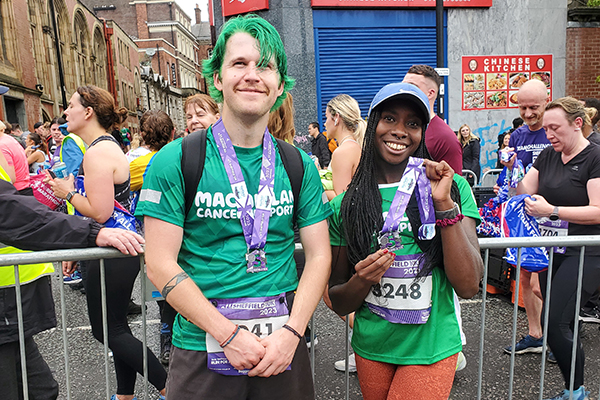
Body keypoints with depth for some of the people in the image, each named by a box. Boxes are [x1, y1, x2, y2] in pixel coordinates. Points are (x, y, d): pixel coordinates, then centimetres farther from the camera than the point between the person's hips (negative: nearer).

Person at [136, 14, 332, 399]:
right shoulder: (175, 161, -7)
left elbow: (318, 255, 0)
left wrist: (291, 331, -11)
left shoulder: (300, 165, 2)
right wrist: (230, 335, -15)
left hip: (284, 345, 3)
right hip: (203, 347, -2)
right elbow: (161, 264, -10)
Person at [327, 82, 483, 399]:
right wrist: (362, 281, -20)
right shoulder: (346, 205, -5)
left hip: (431, 347, -1)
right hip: (370, 349, 2)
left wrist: (444, 204, -21)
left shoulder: (451, 188, -7)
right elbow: (338, 303, 1)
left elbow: (469, 286, -14)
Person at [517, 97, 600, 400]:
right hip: (552, 249, 7)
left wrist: (551, 211, -25)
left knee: (555, 323, -9)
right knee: (563, 320, 15)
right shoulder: (548, 156, 10)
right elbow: (524, 192, 6)